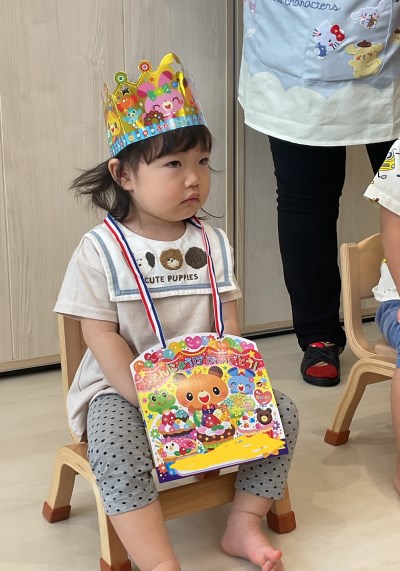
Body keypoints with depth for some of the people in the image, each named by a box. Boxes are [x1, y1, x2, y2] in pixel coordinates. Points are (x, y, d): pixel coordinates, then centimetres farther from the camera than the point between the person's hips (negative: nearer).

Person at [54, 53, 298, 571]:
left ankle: (244, 525, 2)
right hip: (122, 387, -4)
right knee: (117, 454, -32)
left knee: (280, 412, -10)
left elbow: (228, 325, 4)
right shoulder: (99, 250, -10)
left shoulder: (213, 243, 4)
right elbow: (102, 338, -11)